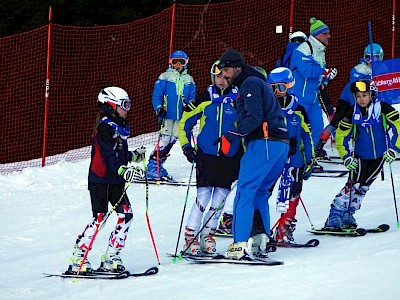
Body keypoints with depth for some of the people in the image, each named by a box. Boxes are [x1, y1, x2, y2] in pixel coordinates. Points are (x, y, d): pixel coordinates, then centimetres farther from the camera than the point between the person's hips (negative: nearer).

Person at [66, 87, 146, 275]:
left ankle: (111, 259, 3)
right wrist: (124, 171, -34)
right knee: (99, 217, -10)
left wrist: (134, 156, 17)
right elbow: (108, 156, -24)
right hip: (100, 180, -9)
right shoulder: (104, 128, -13)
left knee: (126, 214, -1)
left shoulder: (120, 128, 16)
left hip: (115, 181, 9)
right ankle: (78, 259, -4)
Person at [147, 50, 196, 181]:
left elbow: (192, 98, 15)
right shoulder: (165, 77, 3)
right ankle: (153, 167, -10)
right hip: (167, 115, -5)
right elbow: (156, 95, 0)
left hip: (181, 116, 5)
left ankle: (158, 165, 11)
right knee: (165, 139, -13)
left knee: (172, 140, 3)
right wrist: (159, 108, -14)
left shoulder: (189, 80, 15)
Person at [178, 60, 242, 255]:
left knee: (220, 198, 2)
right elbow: (185, 123, 12)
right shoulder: (204, 100, 3)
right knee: (203, 196, -8)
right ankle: (190, 237, -3)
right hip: (206, 155, -1)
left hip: (230, 158, 1)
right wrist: (186, 147, 3)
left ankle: (208, 234, 15)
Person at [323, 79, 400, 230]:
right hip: (360, 156, -1)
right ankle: (334, 217, -10)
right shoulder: (352, 113, -9)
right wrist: (346, 157, -9)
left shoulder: (383, 108, -13)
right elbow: (340, 137, 0)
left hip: (379, 156, 1)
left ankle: (347, 216, 13)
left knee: (363, 186, 4)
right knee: (353, 185, -11)